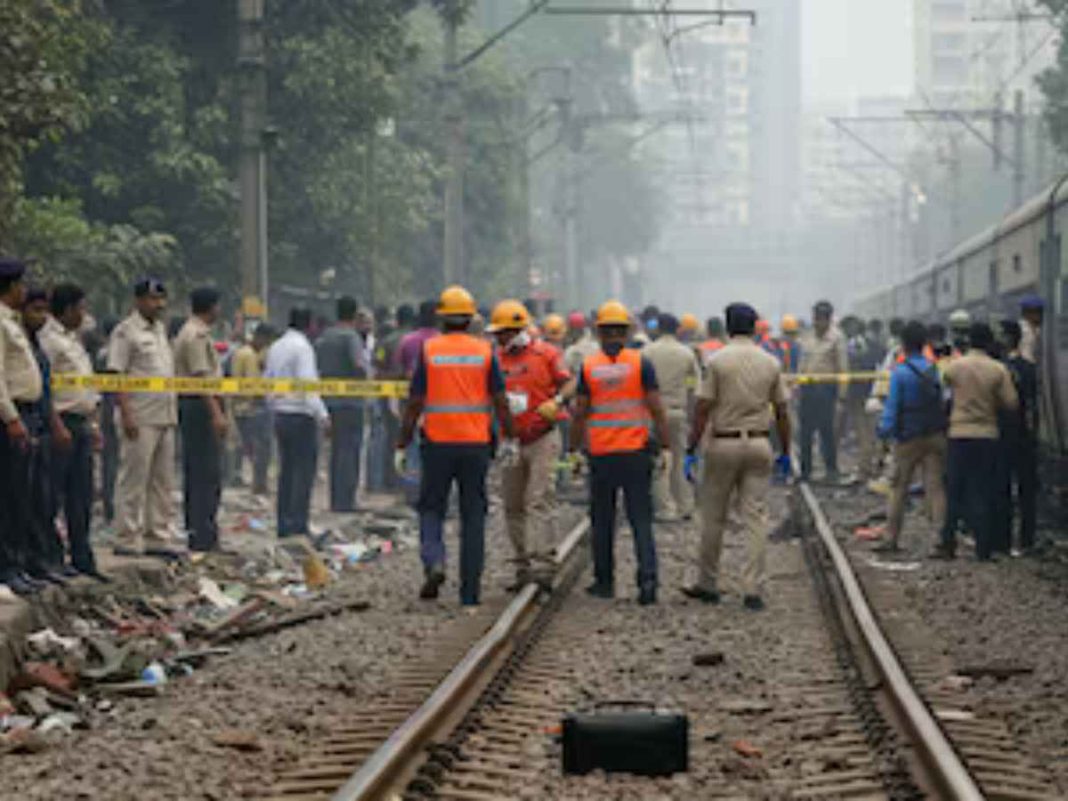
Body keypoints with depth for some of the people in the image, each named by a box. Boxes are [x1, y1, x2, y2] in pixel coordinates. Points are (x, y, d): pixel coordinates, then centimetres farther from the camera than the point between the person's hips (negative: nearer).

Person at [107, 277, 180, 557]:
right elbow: (115, 375, -13)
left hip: (166, 417, 8)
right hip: (140, 418, -8)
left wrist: (174, 412, 17)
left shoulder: (161, 329, 18)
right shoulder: (126, 331, -8)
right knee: (134, 480, -5)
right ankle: (128, 540, -2)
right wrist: (126, 414, -20)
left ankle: (159, 537, 16)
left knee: (162, 481, 10)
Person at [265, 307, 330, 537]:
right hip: (301, 415, -8)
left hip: (280, 413, 8)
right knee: (304, 470, -5)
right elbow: (308, 384, -20)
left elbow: (267, 380, 16)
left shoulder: (275, 348, 11)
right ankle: (298, 524, -8)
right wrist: (322, 414, -21)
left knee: (286, 470, 12)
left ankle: (284, 524, 13)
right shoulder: (302, 347, -13)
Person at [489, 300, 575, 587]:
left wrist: (557, 402, -21)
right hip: (511, 442, 5)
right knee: (513, 507, 7)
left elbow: (568, 382, -2)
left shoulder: (545, 354, -2)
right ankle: (523, 566, 14)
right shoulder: (497, 359, 9)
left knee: (539, 501, -12)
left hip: (542, 438, -5)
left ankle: (541, 562, -15)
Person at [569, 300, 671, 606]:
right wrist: (664, 446, 3)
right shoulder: (641, 363, -3)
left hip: (601, 454, 1)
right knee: (641, 519, 0)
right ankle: (647, 578, -14)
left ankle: (604, 581, 17)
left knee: (602, 521, 12)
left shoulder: (588, 367, 0)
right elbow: (656, 409, -5)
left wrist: (574, 449, 11)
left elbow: (580, 413, 1)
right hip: (636, 453, -1)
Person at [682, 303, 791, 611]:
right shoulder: (771, 363, 3)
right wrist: (785, 453, 16)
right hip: (759, 445, 2)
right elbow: (781, 412, 7)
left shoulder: (718, 361, -7)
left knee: (713, 518, 9)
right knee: (756, 517, 2)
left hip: (723, 444, -2)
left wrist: (691, 451, -5)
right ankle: (753, 590, -3)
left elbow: (702, 411, -9)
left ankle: (707, 585, 17)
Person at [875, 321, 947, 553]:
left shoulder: (900, 372, -12)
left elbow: (892, 405, -11)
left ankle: (892, 538, 13)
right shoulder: (934, 369, 2)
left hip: (908, 438, -4)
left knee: (898, 488, 9)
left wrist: (885, 430, -2)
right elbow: (943, 401, 7)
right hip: (935, 435, 4)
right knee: (935, 487, 1)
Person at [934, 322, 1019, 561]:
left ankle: (948, 544, 6)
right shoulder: (998, 370, -6)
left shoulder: (954, 367, -5)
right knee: (985, 494, 5)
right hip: (988, 435, 0)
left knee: (955, 491, 8)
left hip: (959, 434, 0)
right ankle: (984, 548, 5)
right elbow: (1011, 403, -6)